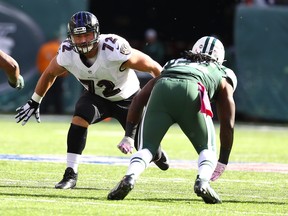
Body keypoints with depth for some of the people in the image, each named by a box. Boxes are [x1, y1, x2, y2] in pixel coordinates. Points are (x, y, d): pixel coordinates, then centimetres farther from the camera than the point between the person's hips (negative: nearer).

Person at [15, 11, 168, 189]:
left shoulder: (114, 51, -38)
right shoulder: (67, 54, -24)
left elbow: (154, 67, -26)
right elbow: (50, 74, 0)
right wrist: (34, 102, 7)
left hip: (128, 99, -2)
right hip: (96, 96, 2)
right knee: (79, 120, -28)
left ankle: (157, 153, 40)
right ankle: (71, 174, -20)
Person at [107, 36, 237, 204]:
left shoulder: (172, 64, 41)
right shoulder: (222, 75, 36)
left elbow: (140, 98, 30)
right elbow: (228, 124, 31)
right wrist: (223, 161, 38)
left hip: (161, 90, 2)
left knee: (147, 147, 9)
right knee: (208, 148, 14)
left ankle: (130, 177, -20)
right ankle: (202, 181, -15)